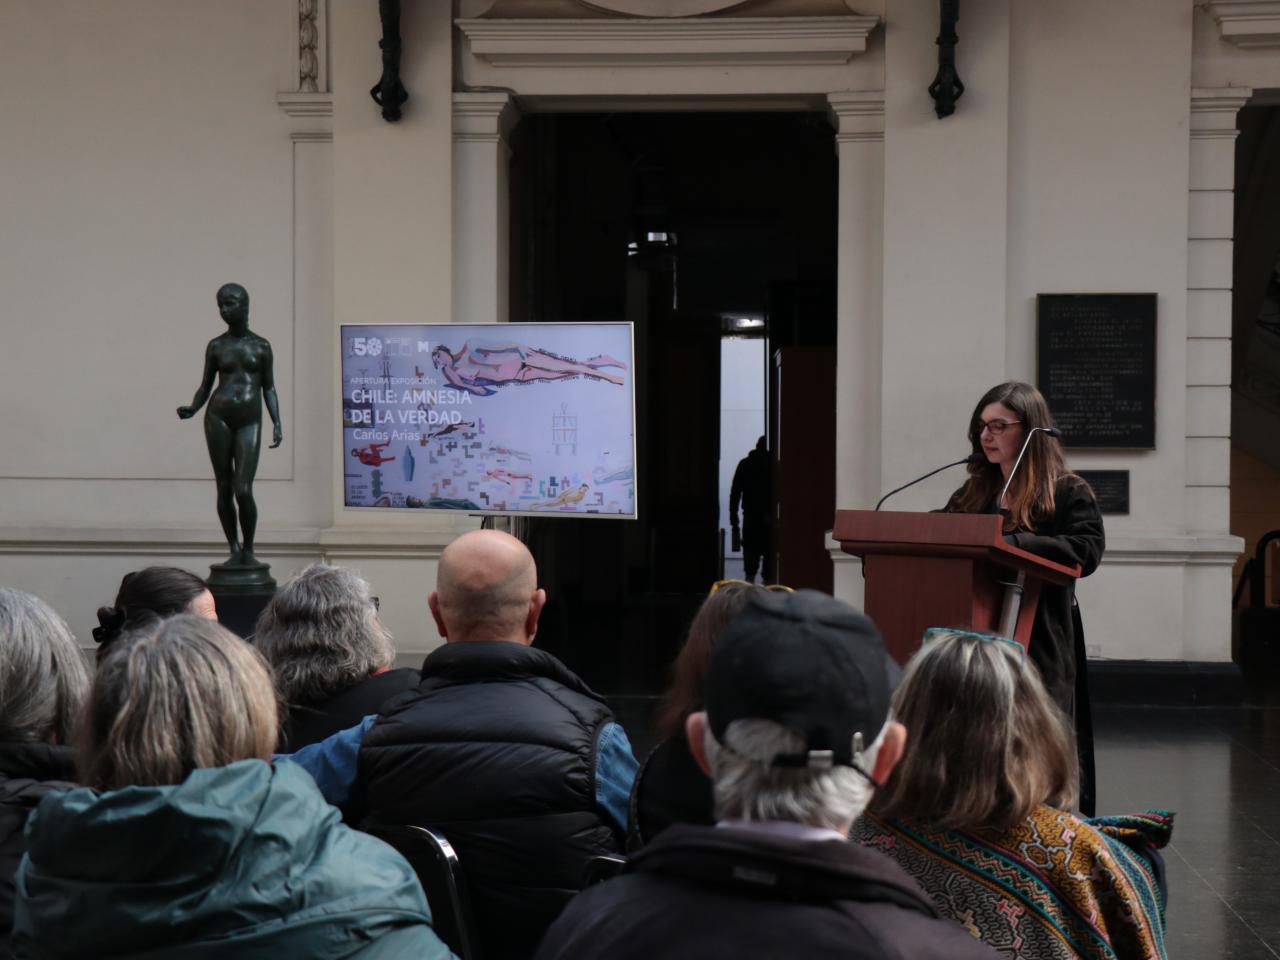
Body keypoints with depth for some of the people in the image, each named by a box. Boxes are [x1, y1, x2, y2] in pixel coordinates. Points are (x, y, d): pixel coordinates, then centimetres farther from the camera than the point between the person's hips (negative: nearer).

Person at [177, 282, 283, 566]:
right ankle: (234, 550, 14)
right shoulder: (216, 346, 9)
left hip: (249, 421, -1)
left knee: (243, 490, -11)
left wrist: (277, 423, 1)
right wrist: (192, 409, -6)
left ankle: (248, 549, 5)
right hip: (218, 417, 1)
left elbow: (268, 388, 10)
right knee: (224, 488, 3)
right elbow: (205, 385, 12)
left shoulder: (261, 346, 7)